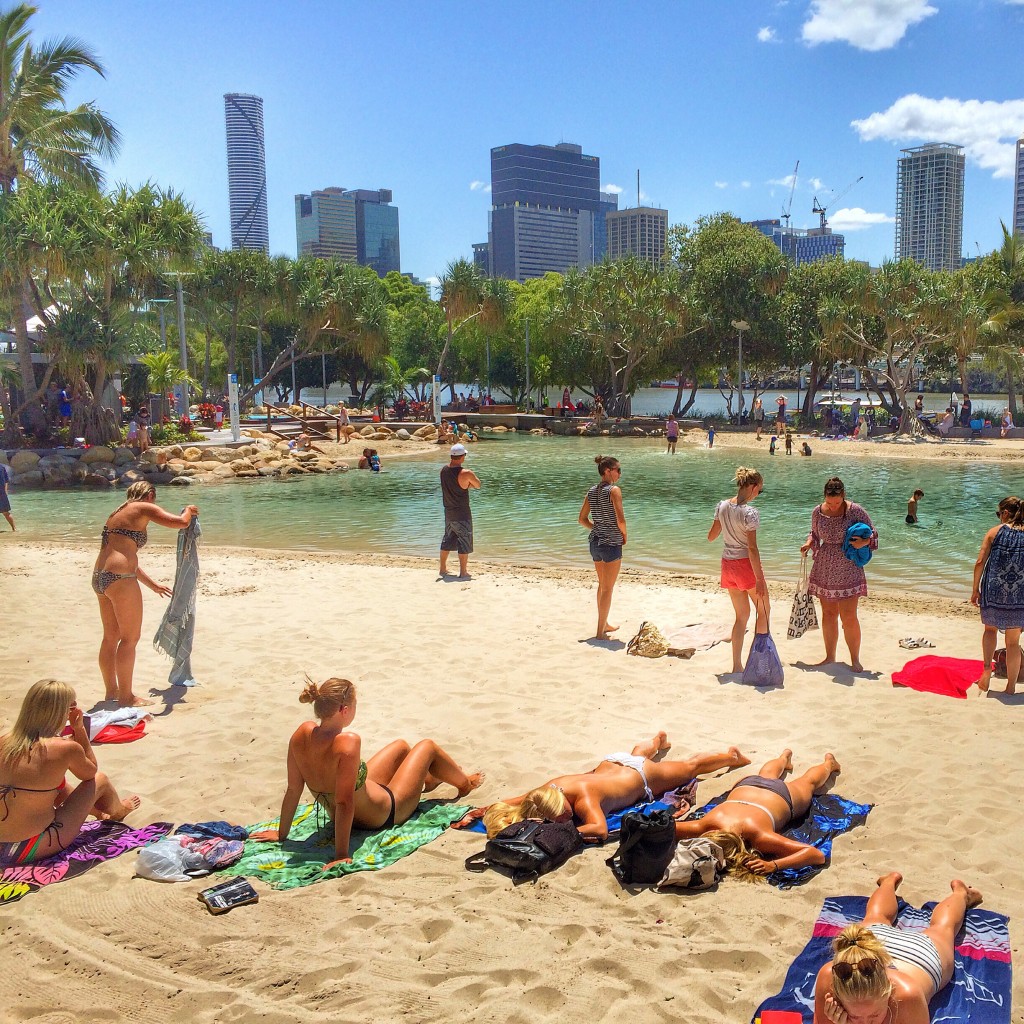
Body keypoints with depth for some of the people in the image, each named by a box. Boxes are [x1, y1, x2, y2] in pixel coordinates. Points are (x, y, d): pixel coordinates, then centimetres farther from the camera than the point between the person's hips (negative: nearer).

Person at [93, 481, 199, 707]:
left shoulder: (117, 513, 26)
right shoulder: (144, 508, 0)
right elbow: (180, 523, -9)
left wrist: (152, 584, 35)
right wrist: (189, 511, 14)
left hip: (99, 577, 9)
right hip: (119, 578, -9)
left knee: (111, 637, 19)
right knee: (130, 637, 1)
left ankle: (111, 690, 30)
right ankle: (126, 697, 6)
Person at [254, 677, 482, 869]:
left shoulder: (302, 734, -21)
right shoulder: (348, 742, -41)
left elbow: (293, 790, -13)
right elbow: (344, 803, -39)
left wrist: (282, 834, -3)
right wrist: (341, 856, -34)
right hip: (381, 813, -7)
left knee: (402, 746, 28)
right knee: (427, 746, 15)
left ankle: (429, 779, 63)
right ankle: (465, 783, 47)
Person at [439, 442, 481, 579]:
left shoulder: (444, 471, -2)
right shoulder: (466, 473, -19)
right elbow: (478, 485, -3)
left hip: (448, 512, 6)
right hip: (462, 514, -6)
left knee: (447, 540, 18)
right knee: (464, 542, 4)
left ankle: (443, 569, 25)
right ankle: (463, 572, 6)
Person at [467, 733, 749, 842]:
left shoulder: (583, 796, -45)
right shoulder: (547, 789, -30)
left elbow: (600, 830, -58)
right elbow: (514, 801, -18)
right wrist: (481, 811, -31)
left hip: (641, 775, -5)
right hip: (611, 765, 5)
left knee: (690, 766, 23)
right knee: (636, 753, 42)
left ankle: (731, 756, 51)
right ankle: (657, 741, 76)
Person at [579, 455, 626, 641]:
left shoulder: (592, 491, 6)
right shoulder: (614, 490, -15)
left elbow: (582, 519, 11)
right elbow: (620, 520, -22)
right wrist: (624, 535, -4)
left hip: (595, 542, 7)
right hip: (612, 543, -7)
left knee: (602, 585, 22)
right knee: (608, 589, 2)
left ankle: (604, 625, 36)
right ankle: (600, 632, 5)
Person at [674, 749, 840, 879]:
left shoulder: (758, 836, -51)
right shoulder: (705, 826, -44)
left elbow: (818, 855, -53)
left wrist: (773, 865, -64)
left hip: (782, 796, -3)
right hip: (746, 786, 3)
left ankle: (828, 763, 66)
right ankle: (785, 756, 73)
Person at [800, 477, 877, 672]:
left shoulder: (855, 511, -11)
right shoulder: (818, 512, -1)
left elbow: (873, 534, 1)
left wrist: (863, 542, -20)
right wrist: (808, 543, -4)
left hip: (848, 570, -3)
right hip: (824, 570, 3)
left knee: (848, 617, -6)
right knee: (828, 614, 10)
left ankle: (855, 660, 9)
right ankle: (830, 657, 23)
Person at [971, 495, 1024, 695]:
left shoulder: (995, 532, -2)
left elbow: (980, 563, -6)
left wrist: (975, 590, 3)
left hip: (993, 592, -1)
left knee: (990, 629, 24)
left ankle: (987, 667, 5)